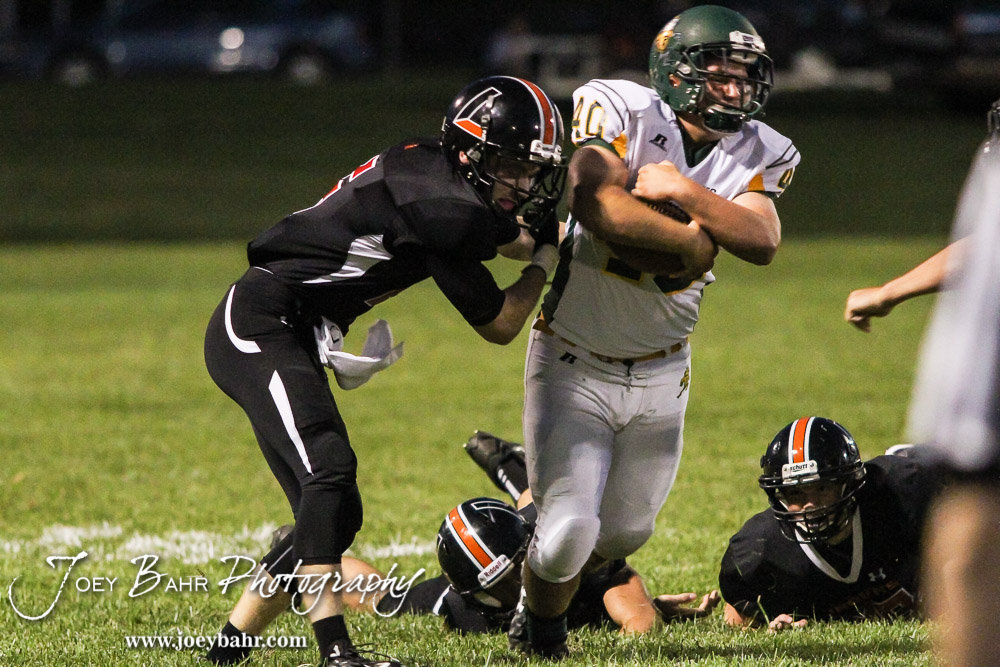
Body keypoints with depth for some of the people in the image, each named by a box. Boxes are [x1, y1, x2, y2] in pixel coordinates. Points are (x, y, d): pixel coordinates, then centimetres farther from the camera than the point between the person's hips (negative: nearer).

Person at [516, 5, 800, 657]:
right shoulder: (623, 114, -17)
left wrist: (685, 191, -32)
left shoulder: (755, 155, -3)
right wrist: (692, 241, -26)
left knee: (624, 533, 14)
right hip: (575, 366, -5)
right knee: (568, 532, -11)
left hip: (659, 376, 5)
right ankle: (542, 630, 20)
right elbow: (597, 205, -34)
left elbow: (762, 241, -21)